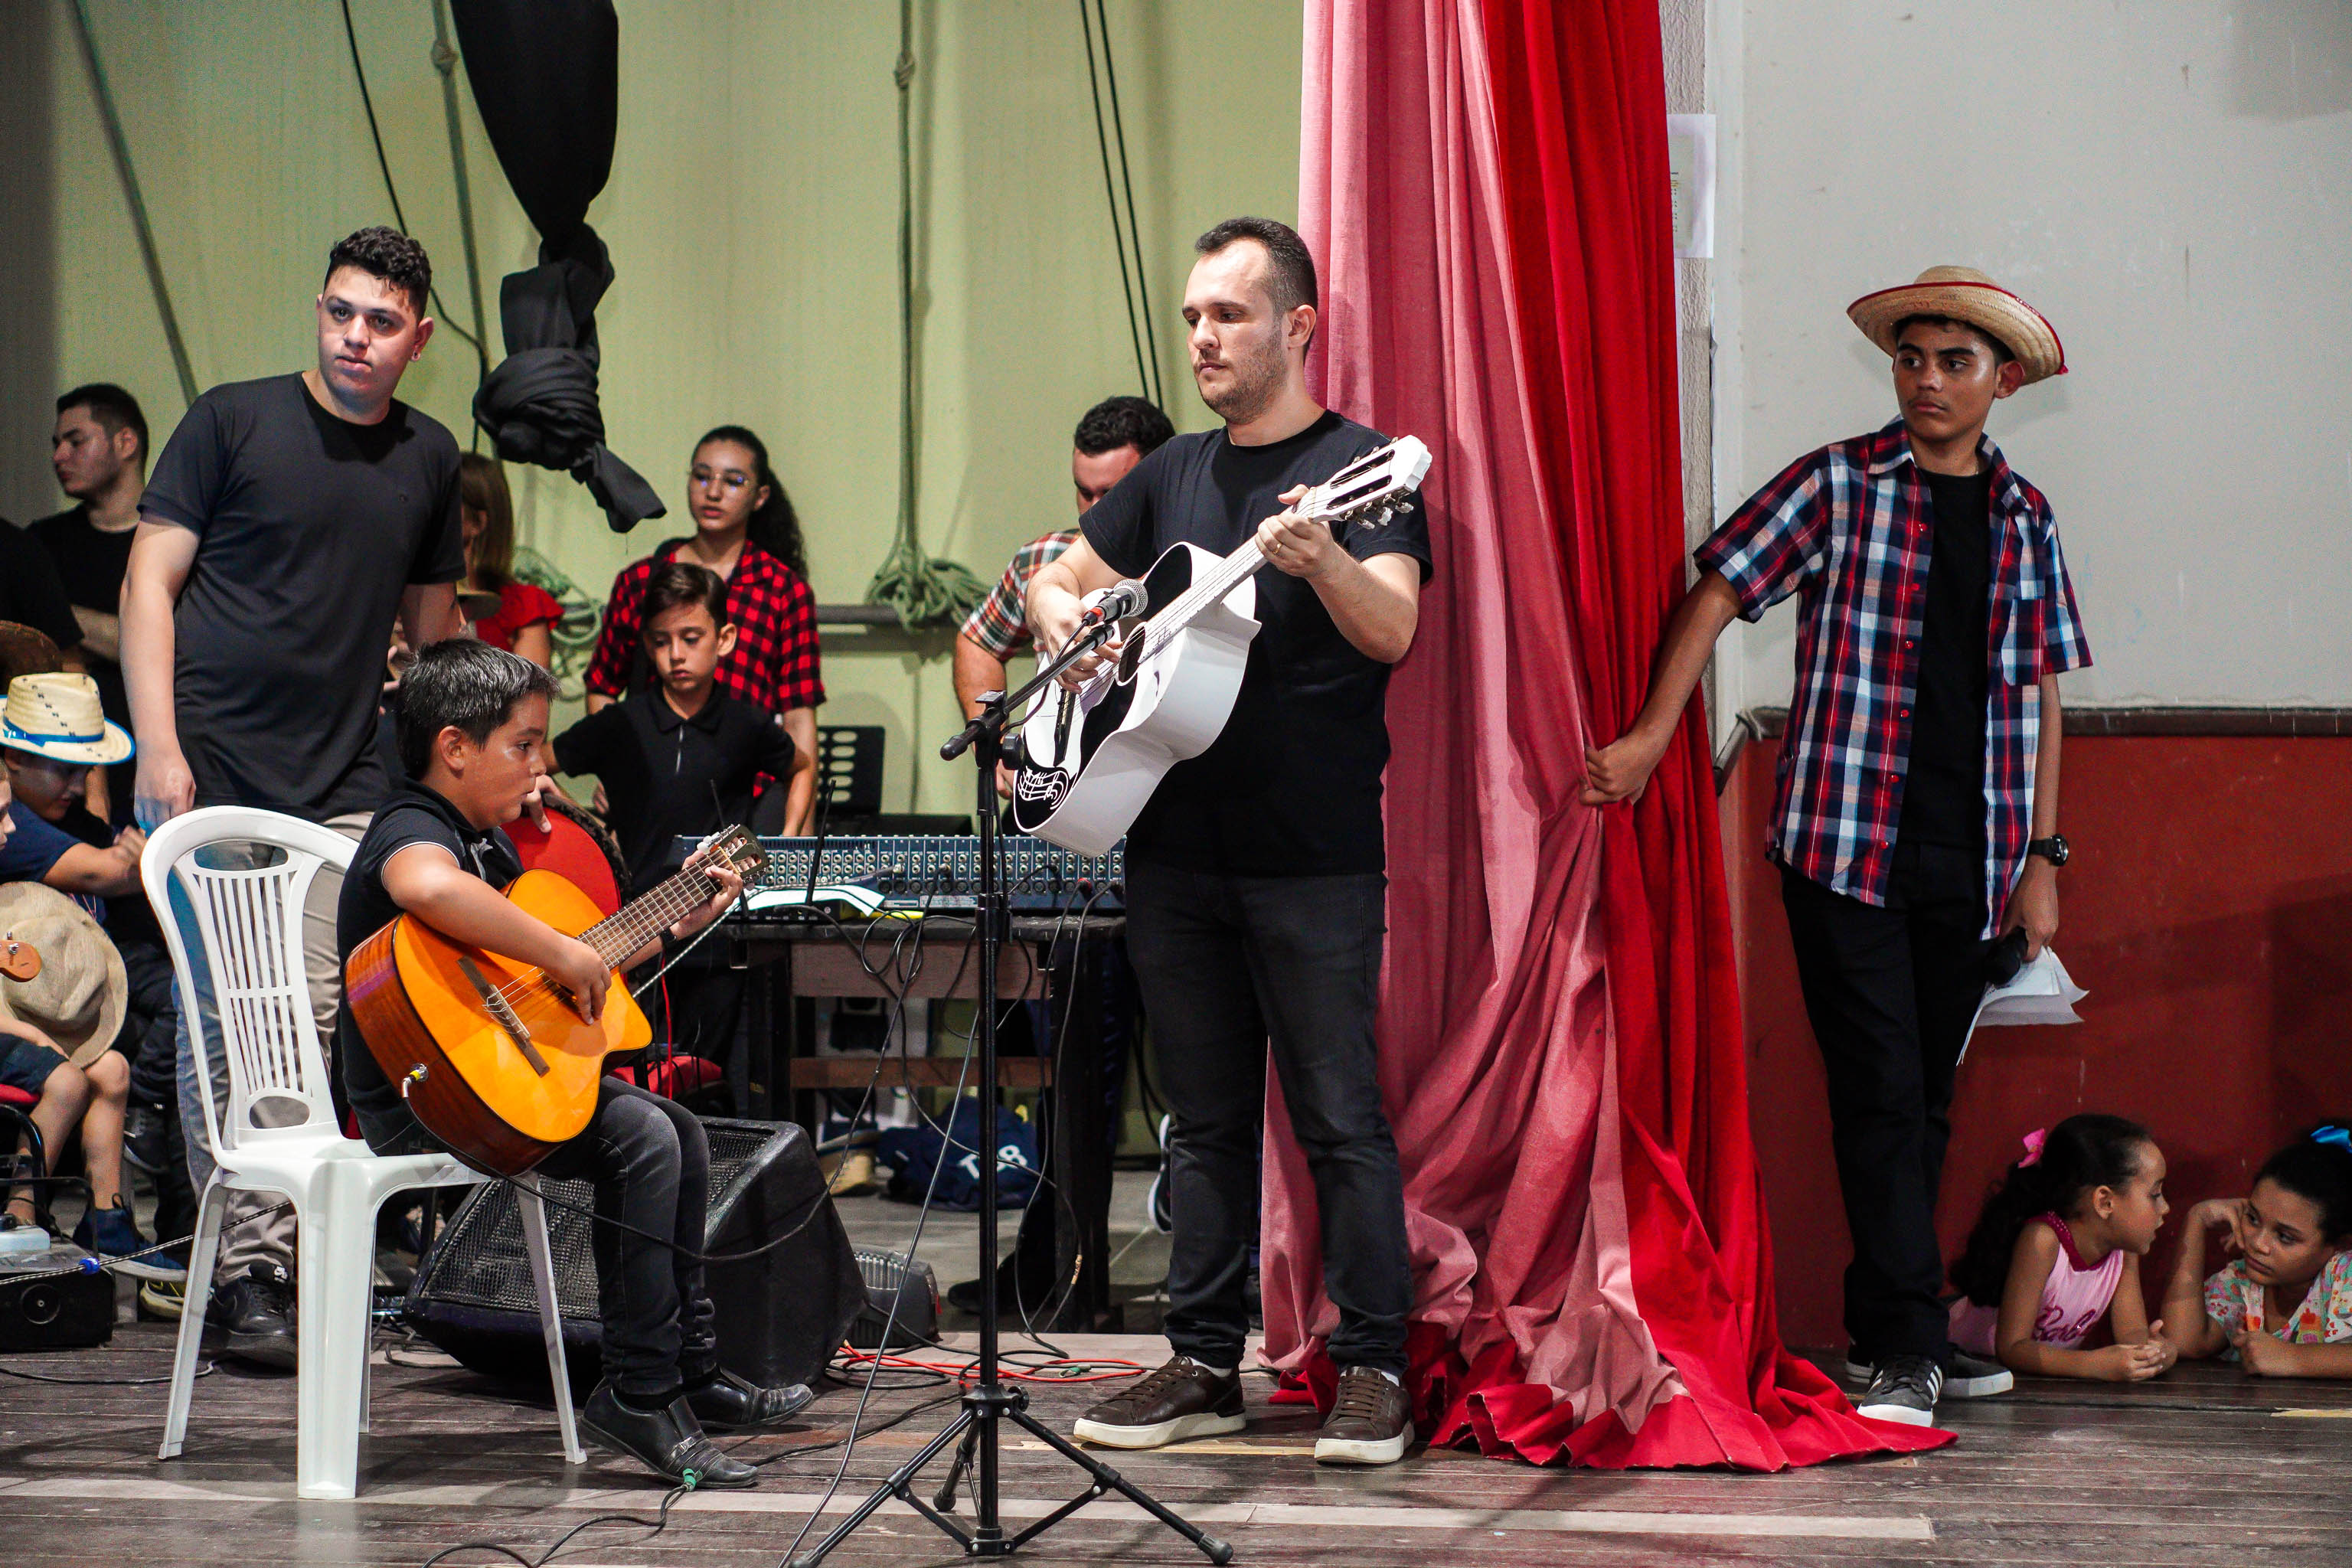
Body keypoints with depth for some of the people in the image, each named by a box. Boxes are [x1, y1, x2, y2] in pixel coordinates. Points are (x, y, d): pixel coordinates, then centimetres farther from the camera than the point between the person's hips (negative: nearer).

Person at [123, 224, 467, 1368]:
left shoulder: (429, 459, 13)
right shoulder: (234, 421, 1)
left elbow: (432, 627, 23)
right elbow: (151, 580, -1)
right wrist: (160, 748, -10)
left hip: (342, 785, 3)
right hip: (208, 767, -3)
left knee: (315, 1026, -4)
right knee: (223, 1022, -5)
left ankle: (289, 1249, 5)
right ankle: (247, 1266, 0)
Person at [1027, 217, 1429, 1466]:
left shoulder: (1360, 467, -5)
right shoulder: (1173, 474, 14)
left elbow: (1393, 632, -19)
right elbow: (1055, 579, 22)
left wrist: (1320, 561, -39)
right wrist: (1061, 616, -2)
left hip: (1315, 859, -6)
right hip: (1175, 847, 6)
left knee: (1339, 1115, -4)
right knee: (1206, 1117, 11)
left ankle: (1373, 1368, 3)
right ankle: (1205, 1365, 17)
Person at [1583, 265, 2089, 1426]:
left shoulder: (2024, 518, 12)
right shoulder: (1839, 484, 0)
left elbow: (2037, 691, 14)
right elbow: (1716, 596, -3)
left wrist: (2042, 857, 10)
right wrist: (1652, 737, -15)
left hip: (1971, 861, 4)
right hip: (1845, 845, -4)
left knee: (1926, 1099, 11)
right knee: (1880, 1092, -8)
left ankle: (1887, 1329, 22)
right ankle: (1908, 1346, -7)